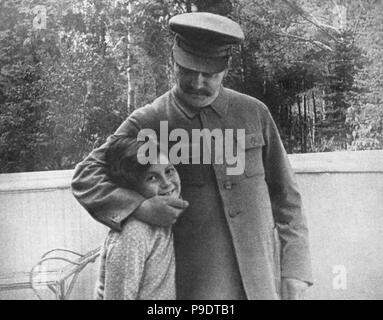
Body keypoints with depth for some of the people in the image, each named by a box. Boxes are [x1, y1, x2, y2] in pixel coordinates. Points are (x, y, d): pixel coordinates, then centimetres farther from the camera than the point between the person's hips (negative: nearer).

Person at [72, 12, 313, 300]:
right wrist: (139, 206, -19)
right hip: (196, 285, -2)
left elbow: (285, 197, 7)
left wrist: (294, 275, 2)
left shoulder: (254, 113, 3)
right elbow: (85, 177, -2)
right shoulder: (148, 123, -3)